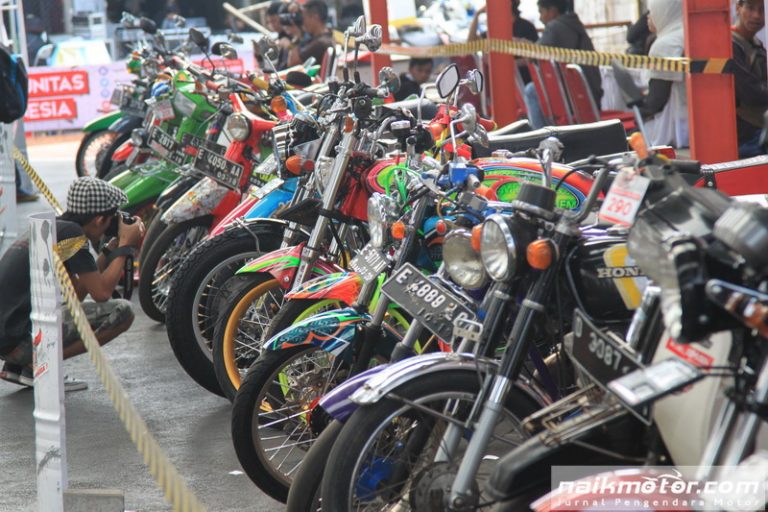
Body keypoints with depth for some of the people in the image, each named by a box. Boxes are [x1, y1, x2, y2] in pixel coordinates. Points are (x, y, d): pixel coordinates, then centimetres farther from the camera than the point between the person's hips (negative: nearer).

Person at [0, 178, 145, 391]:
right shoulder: (71, 233, -9)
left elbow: (76, 293, 20)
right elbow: (101, 292, -10)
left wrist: (111, 250, 19)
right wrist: (125, 246, 1)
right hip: (18, 340, -9)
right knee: (121, 312, -9)